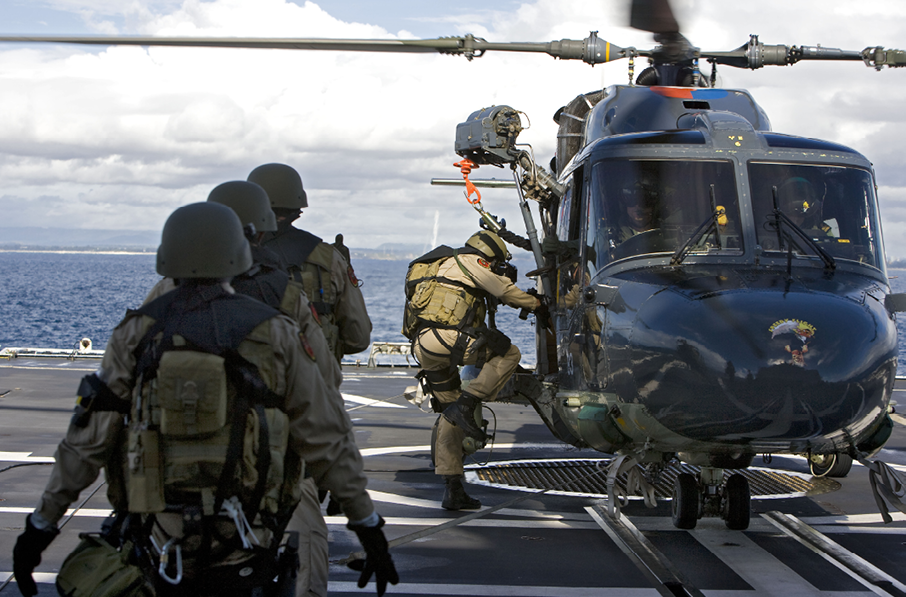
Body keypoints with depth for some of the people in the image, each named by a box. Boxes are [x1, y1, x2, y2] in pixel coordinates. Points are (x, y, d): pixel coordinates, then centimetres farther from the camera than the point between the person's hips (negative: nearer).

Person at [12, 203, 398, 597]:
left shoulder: (137, 333, -2)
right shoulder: (274, 335, -2)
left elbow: (87, 440, -1)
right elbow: (327, 441, 0)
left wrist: (40, 526, 7)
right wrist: (369, 527, 7)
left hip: (158, 544, 1)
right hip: (241, 552, -1)